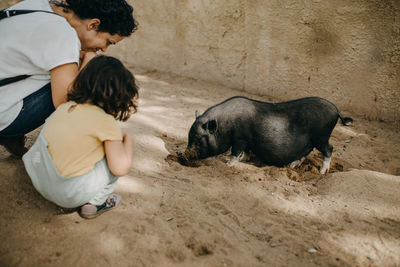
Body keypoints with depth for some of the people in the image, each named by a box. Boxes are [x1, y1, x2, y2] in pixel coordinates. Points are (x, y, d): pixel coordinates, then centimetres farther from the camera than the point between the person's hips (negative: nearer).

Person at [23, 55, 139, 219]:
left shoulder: (65, 106, 5)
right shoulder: (106, 122, -14)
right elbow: (120, 168, -17)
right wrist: (127, 139, 2)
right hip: (69, 195, -7)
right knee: (118, 156, 1)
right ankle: (94, 202, 3)